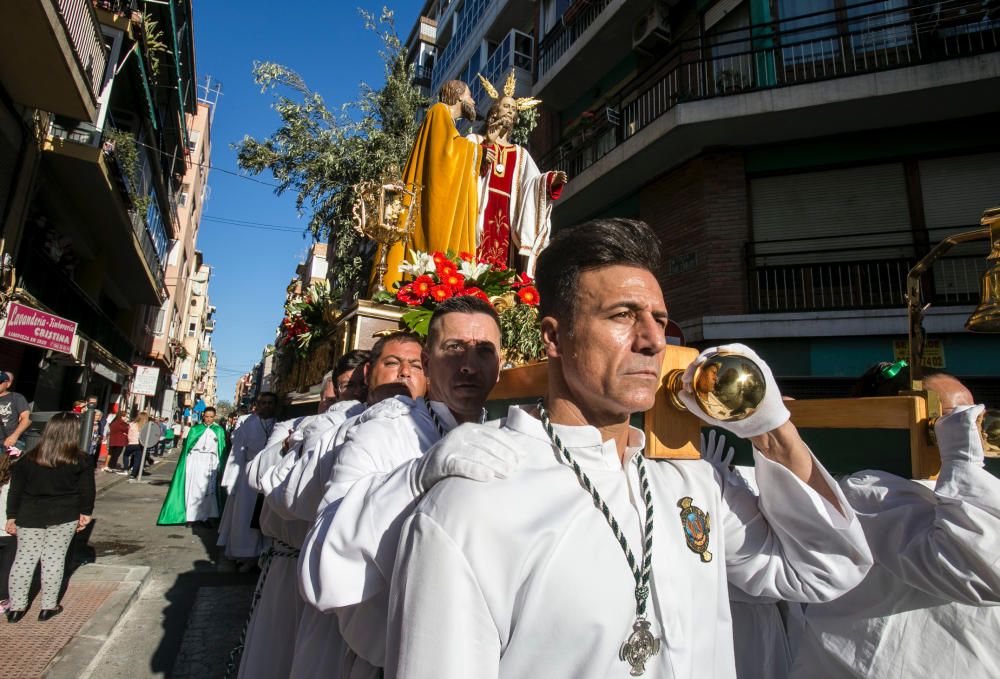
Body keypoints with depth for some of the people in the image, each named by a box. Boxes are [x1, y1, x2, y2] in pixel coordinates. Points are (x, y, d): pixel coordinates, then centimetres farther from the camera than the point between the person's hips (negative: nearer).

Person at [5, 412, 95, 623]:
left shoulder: (28, 459, -2)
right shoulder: (80, 460, -9)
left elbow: (15, 491, 1)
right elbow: (87, 490, -5)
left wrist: (11, 517, 9)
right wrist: (85, 513, 7)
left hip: (30, 516, 2)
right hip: (64, 517, -2)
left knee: (24, 559, 12)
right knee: (54, 560, 6)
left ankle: (16, 607, 17)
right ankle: (48, 606, 14)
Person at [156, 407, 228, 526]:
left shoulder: (219, 430, 8)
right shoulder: (195, 429, 9)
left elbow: (222, 449, 7)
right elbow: (187, 446, 7)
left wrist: (220, 466, 0)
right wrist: (185, 464, -1)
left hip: (210, 462, 0)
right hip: (194, 460, 0)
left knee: (207, 489, -4)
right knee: (193, 488, -1)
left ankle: (205, 516, 1)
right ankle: (191, 517, 2)